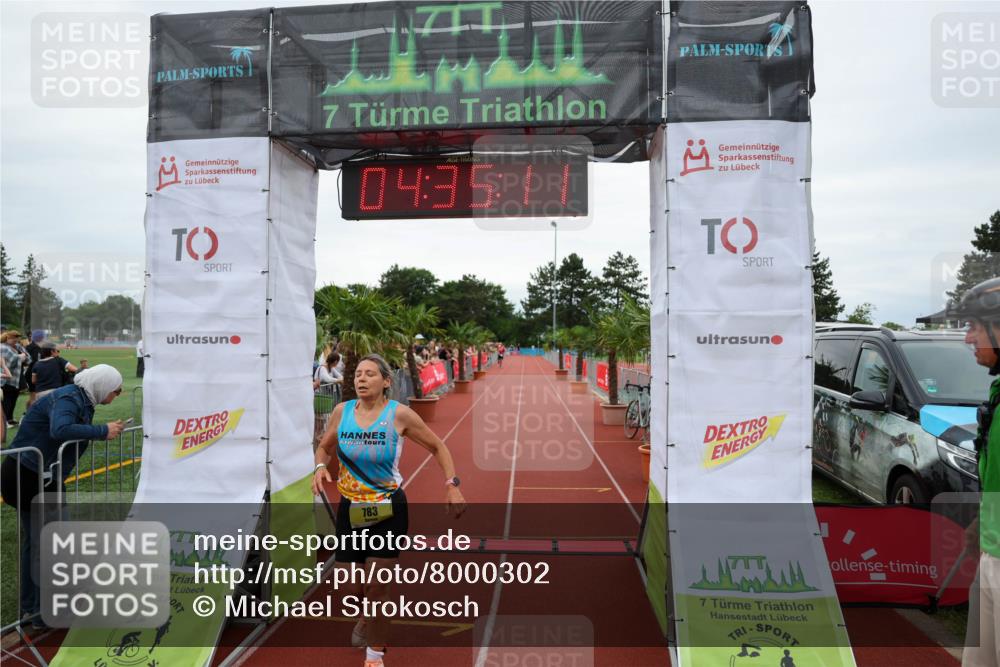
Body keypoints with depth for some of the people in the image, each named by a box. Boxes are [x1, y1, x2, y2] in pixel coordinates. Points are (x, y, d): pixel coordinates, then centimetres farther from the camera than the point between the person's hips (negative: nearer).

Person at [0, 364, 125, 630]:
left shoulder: (81, 400, 7)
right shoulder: (67, 398, -22)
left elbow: (74, 432, 5)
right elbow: (60, 430, -39)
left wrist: (108, 429, -8)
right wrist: (103, 431, -32)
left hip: (34, 477, 10)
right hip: (28, 477, -10)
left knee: (35, 539, 20)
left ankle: (31, 606, 35)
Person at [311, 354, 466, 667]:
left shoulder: (399, 414, -13)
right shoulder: (342, 411, -3)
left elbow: (438, 447, -3)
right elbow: (325, 446, 13)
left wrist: (452, 486, -11)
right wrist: (320, 467, -9)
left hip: (389, 511, -3)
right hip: (351, 509, 3)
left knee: (377, 588, 1)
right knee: (351, 589, 11)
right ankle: (367, 620, 48)